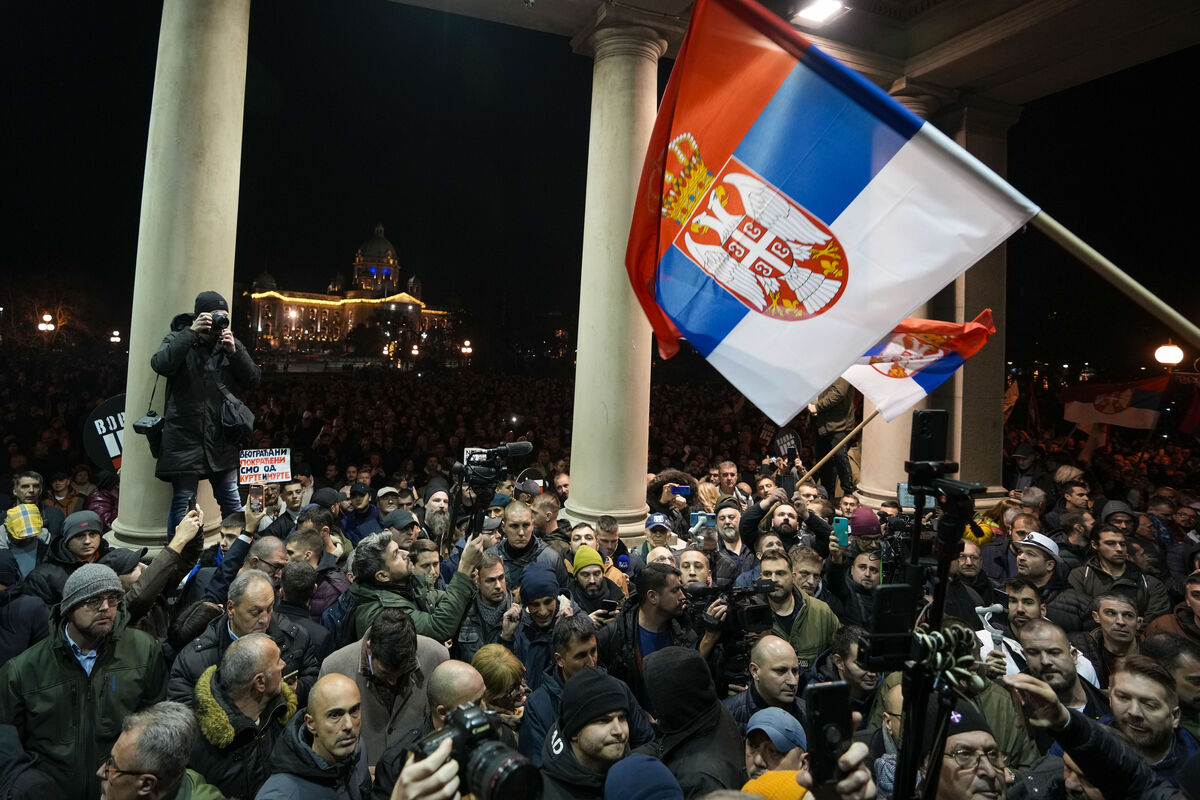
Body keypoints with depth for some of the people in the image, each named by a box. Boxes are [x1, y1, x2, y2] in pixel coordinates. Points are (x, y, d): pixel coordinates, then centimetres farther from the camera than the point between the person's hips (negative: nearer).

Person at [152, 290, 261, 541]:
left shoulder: (231, 343, 9)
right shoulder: (178, 339, 1)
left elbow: (253, 380, 1)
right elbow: (160, 365, -19)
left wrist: (234, 351, -12)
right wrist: (191, 333, -20)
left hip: (222, 438, 3)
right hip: (185, 436, -3)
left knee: (232, 501, 9)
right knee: (183, 500, 1)